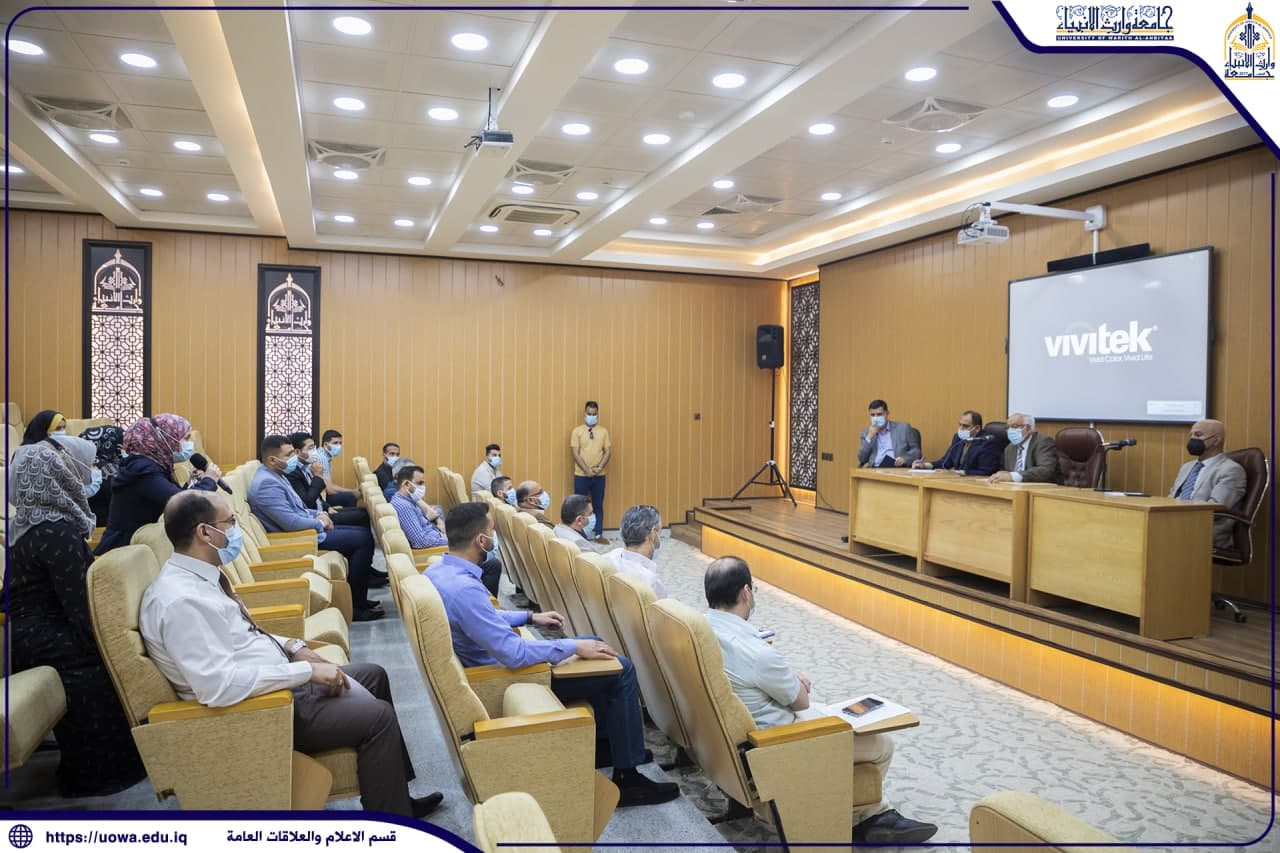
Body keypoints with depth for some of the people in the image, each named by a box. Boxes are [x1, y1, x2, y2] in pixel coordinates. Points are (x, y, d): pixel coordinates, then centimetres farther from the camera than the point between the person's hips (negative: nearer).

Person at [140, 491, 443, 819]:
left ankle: (395, 795, 26)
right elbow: (218, 686, -33)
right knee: (377, 716, -14)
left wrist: (289, 645, 3)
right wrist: (306, 671, -26)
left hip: (275, 680, 10)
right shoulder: (181, 600, -27)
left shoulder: (195, 577, 4)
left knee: (373, 675, 17)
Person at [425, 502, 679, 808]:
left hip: (483, 663, 10)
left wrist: (530, 617, 13)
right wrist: (574, 646, -21)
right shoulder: (464, 589, -33)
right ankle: (627, 777, 5)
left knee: (593, 645, 20)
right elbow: (513, 654, -32)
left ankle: (603, 740, 31)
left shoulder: (437, 571, -2)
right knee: (620, 670, -8)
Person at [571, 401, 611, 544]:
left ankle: (599, 534, 17)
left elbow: (608, 452, 1)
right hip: (581, 475, -2)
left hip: (599, 476, 2)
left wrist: (599, 467, -14)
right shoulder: (577, 431, -1)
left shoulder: (603, 431, 5)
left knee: (598, 505, 9)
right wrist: (587, 470, -16)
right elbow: (575, 453, -7)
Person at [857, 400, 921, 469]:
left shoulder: (903, 428, 12)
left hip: (898, 467, -1)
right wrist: (869, 437, -1)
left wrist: (904, 459, -10)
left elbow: (915, 450, 10)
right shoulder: (866, 432, 16)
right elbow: (862, 460, 8)